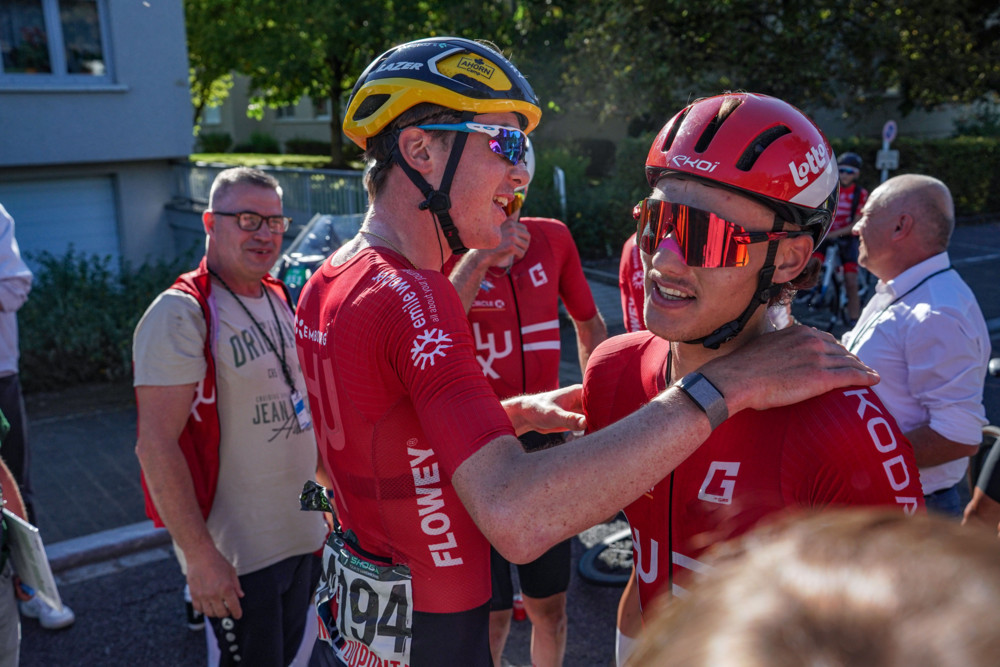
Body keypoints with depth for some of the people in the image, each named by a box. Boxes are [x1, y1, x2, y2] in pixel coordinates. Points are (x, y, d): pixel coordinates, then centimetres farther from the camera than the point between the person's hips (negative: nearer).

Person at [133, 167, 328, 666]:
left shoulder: (280, 300, 7)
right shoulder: (182, 313, -17)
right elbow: (156, 446, -21)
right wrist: (199, 555, -22)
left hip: (303, 535, 7)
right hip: (234, 556, -7)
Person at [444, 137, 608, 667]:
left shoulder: (552, 238, 1)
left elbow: (589, 325, 16)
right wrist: (477, 260, -31)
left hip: (545, 444, 4)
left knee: (549, 606, 18)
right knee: (491, 616, 6)